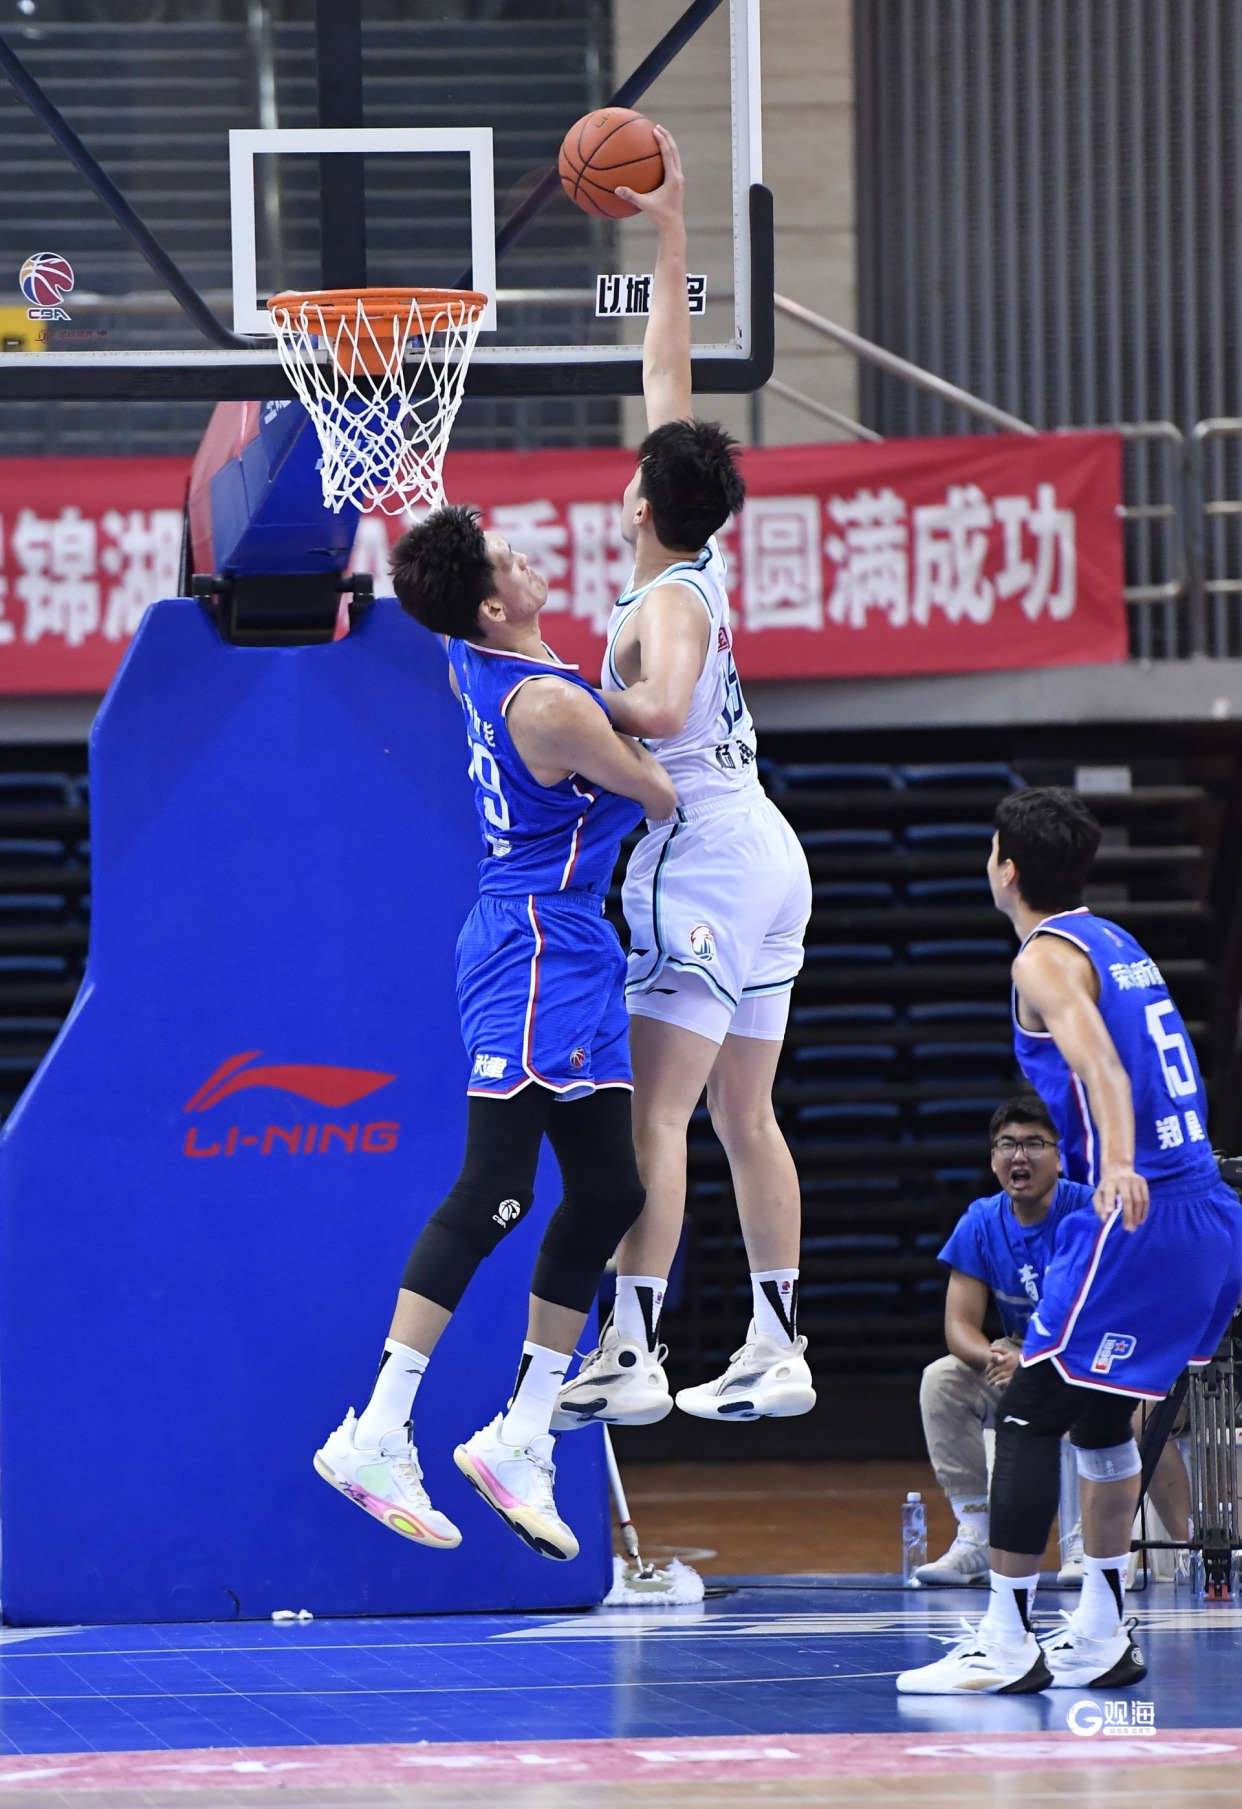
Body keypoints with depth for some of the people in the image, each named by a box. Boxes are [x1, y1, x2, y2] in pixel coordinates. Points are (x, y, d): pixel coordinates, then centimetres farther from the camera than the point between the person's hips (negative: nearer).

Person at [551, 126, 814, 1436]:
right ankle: (776, 1352, 11)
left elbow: (661, 708, -33)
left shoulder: (665, 601, -12)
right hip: (764, 858, 9)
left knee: (653, 1115, -11)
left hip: (701, 869, -9)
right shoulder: (704, 567, 10)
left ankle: (629, 1355, -16)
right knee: (744, 1116, 11)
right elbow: (667, 380, 18)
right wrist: (668, 234, 20)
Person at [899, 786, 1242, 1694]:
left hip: (1136, 1214, -9)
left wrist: (1118, 1163, -39)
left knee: (1028, 1416, -4)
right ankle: (1101, 1637, 21)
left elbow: (1101, 1063, -25)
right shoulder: (1121, 946, 19)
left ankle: (1005, 1645, -5)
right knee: (1099, 1415, 20)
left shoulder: (1045, 958, -7)